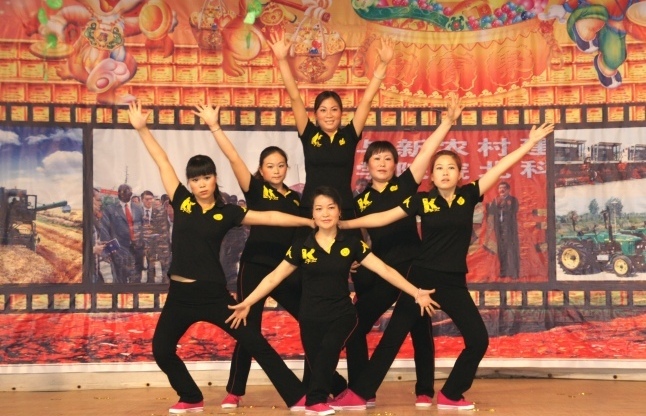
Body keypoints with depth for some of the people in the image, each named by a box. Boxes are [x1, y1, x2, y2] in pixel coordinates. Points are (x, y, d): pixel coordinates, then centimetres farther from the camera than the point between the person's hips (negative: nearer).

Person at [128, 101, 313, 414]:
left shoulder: (226, 213, -1)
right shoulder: (182, 203, 2)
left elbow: (268, 217, -4)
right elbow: (163, 163, 2)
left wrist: (311, 222, -7)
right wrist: (142, 128, -1)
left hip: (213, 293, -3)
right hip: (180, 294, 3)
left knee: (255, 343, -2)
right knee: (161, 350, 7)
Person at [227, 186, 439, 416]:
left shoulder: (351, 243, -1)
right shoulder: (302, 245, -2)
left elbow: (384, 270, -3)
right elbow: (274, 276, 3)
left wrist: (416, 292, -10)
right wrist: (247, 303, 1)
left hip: (342, 314, -1)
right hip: (311, 317, 1)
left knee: (329, 348, -27)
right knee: (318, 365, 2)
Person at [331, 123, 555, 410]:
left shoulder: (468, 196, 0)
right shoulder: (422, 201, -3)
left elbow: (501, 167, -1)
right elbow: (383, 218, -1)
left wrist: (531, 141, -1)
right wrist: (343, 224, -3)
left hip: (454, 282, 2)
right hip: (422, 277, -2)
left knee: (478, 339, -2)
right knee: (393, 337, 1)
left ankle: (450, 395, 15)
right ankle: (359, 395, 8)